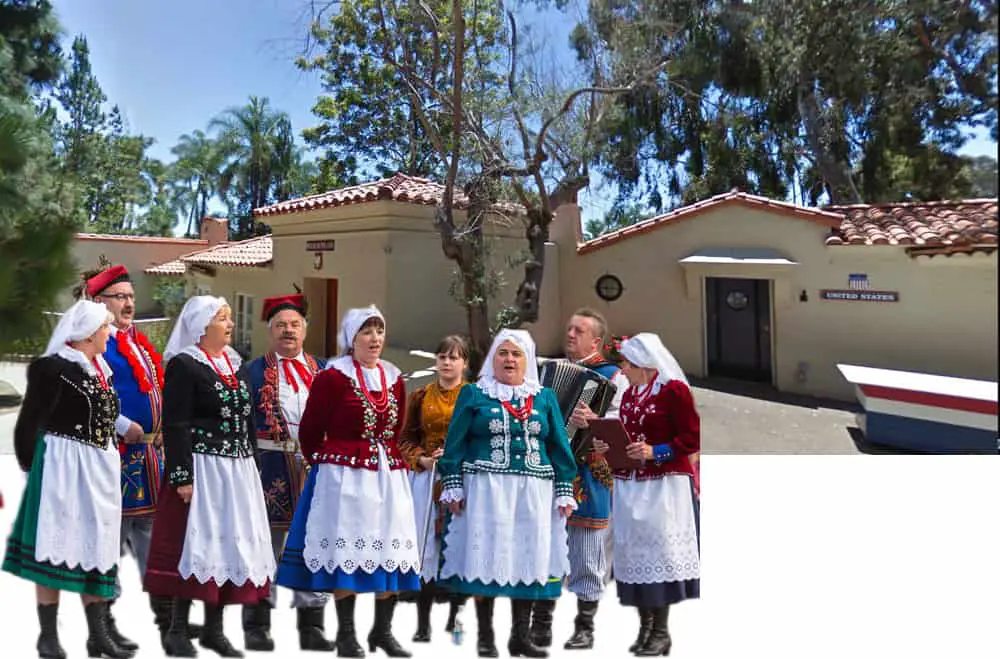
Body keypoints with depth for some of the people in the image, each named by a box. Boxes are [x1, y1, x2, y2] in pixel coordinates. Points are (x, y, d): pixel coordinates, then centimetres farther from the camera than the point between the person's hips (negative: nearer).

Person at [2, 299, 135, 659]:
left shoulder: (101, 368, 11)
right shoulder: (53, 368, -13)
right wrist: (34, 466, -2)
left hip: (101, 468, 7)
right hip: (63, 467, -7)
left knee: (95, 547, 11)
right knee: (58, 547, 2)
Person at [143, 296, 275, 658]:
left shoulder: (234, 363, 14)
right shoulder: (184, 364, -8)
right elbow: (175, 425, -13)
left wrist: (251, 465, 16)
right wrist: (183, 476, -19)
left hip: (238, 469, 7)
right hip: (202, 469, -7)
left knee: (231, 544, 10)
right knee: (198, 544, -2)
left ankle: (214, 629, 23)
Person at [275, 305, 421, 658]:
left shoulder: (393, 378, 10)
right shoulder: (333, 377, -7)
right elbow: (309, 431, -2)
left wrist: (387, 457, 12)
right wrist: (324, 466, 6)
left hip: (388, 474, 6)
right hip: (345, 475, -5)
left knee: (390, 550, 8)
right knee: (347, 550, 0)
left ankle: (383, 630, 23)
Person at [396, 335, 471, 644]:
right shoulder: (420, 396, 8)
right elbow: (406, 438, 10)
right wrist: (422, 459, -6)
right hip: (427, 478, 2)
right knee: (427, 547, 3)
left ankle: (455, 617, 22)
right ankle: (423, 624, 13)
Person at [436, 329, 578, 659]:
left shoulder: (545, 398, 12)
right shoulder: (474, 394, 5)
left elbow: (559, 446, 11)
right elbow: (455, 443, 2)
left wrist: (565, 490, 5)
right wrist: (453, 486, -5)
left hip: (533, 492, 3)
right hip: (486, 490, -2)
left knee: (529, 558, 5)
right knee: (487, 557, 0)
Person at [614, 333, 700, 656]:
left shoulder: (674, 389, -8)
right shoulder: (629, 393, 13)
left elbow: (693, 438, -10)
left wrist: (656, 452, -19)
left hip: (665, 486, -7)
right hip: (629, 485, 7)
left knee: (659, 551, -4)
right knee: (634, 552, 7)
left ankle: (662, 631, 8)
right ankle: (645, 626, 19)